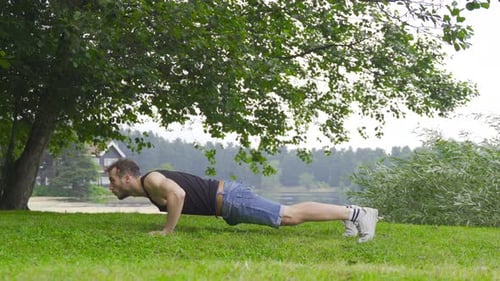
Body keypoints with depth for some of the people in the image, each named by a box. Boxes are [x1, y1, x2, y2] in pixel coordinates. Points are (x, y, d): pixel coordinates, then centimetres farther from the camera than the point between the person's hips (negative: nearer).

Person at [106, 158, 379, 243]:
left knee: (290, 216, -10)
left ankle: (355, 213, -10)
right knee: (288, 214, 11)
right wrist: (171, 223, 23)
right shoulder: (152, 185, 18)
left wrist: (167, 230, -22)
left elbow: (178, 194, -31)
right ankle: (352, 212, 13)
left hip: (228, 198, -9)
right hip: (226, 201, 9)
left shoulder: (150, 180, -12)